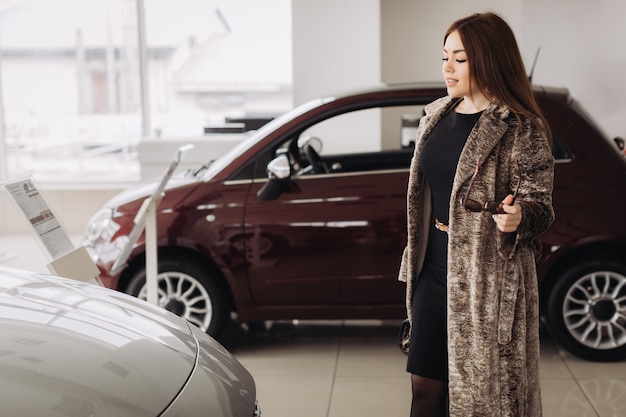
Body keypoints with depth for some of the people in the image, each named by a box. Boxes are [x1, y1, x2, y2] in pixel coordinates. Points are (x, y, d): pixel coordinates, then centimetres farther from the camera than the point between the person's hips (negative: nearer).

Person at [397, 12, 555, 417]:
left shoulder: (521, 128, -11)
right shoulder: (436, 115, 10)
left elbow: (539, 202, -9)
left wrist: (519, 216, -33)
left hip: (488, 278, -6)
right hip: (434, 270, 6)